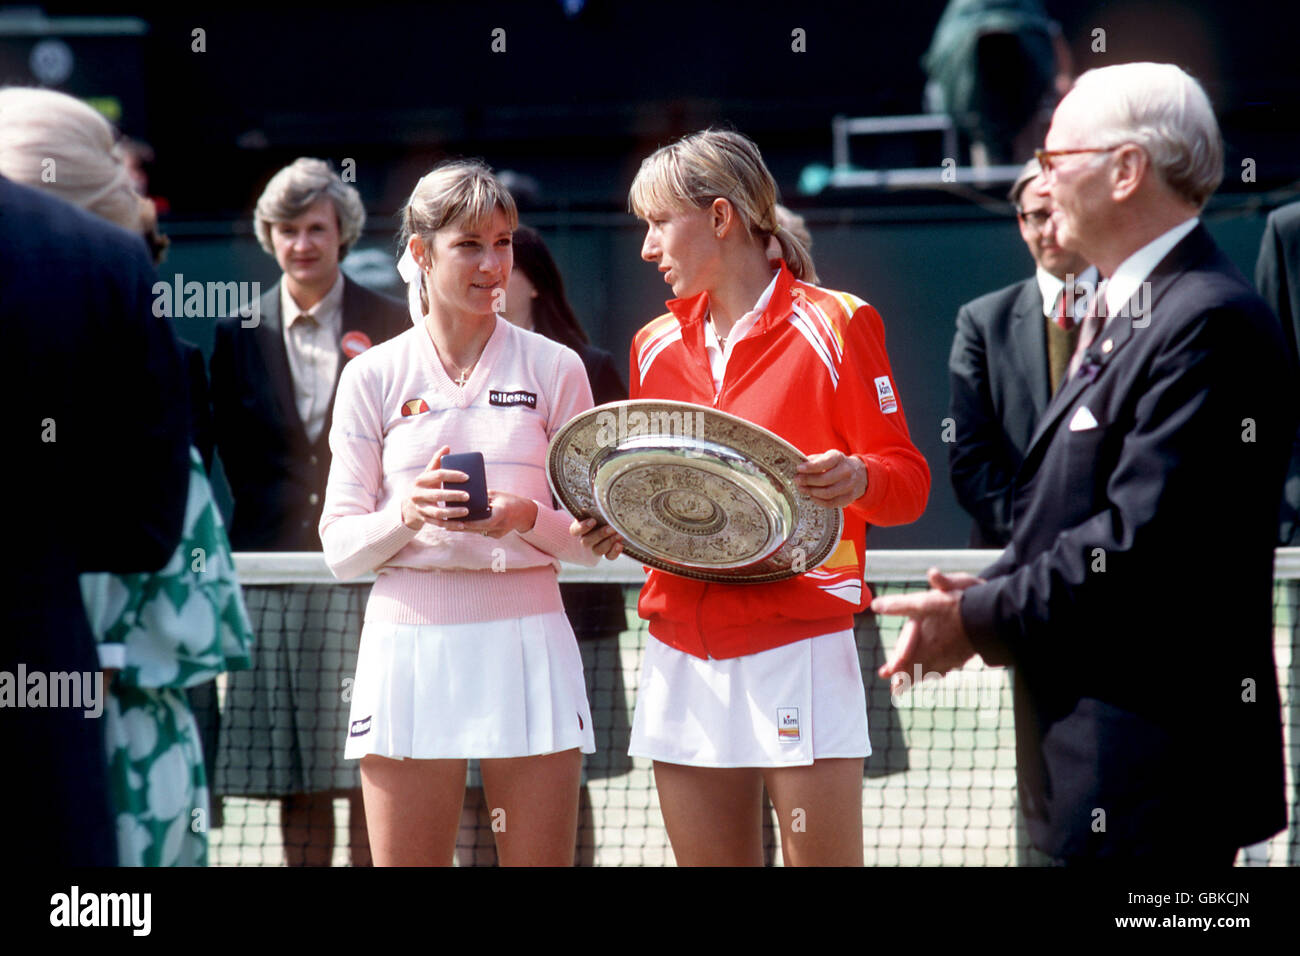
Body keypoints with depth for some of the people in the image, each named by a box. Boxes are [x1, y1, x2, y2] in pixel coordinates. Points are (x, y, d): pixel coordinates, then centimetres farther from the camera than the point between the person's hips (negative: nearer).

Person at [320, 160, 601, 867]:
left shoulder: (555, 369, 7)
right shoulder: (374, 376, 6)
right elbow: (339, 548, 3)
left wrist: (528, 519, -13)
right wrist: (407, 514, -16)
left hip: (526, 642, 0)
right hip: (409, 642, 0)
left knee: (541, 860, -1)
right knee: (406, 860, -1)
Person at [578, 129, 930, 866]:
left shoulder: (834, 325, -1)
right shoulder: (656, 347, 15)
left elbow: (909, 481, -3)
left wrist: (857, 479, -24)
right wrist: (620, 524, 3)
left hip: (799, 647, -5)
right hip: (683, 658, 5)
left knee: (822, 857, -8)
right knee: (709, 859, 5)